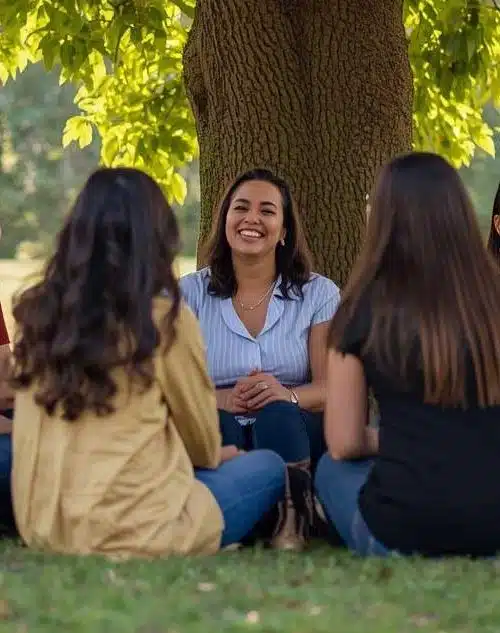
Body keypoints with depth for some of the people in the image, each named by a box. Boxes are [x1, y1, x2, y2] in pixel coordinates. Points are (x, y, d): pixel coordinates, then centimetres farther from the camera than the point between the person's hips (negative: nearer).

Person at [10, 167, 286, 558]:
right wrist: (214, 455, 25)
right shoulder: (165, 318, -13)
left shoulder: (36, 311, 0)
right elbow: (202, 442, 1)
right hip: (134, 536, -5)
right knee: (268, 468, 17)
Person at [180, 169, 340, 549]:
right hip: (215, 442, 1)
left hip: (292, 435, 0)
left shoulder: (318, 294, 9)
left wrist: (289, 396, -26)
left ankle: (293, 518, -41)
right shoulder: (191, 293, 11)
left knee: (277, 416, -34)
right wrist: (222, 399, -23)